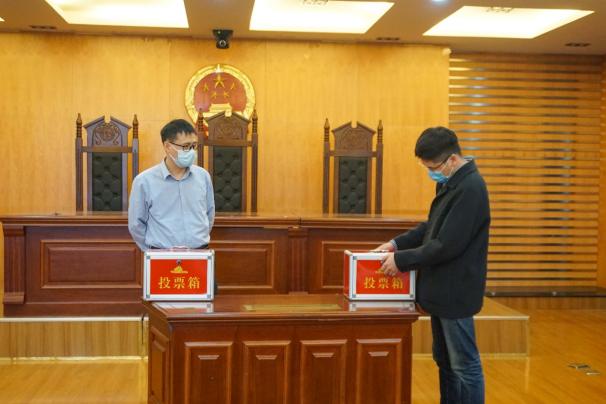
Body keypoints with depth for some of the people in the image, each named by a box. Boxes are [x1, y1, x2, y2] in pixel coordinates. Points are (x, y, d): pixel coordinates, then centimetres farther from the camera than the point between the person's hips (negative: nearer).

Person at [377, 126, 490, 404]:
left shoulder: (470, 188, -21)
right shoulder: (450, 183, 9)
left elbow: (447, 245, -25)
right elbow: (432, 227, 19)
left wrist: (402, 260, -17)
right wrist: (398, 243, 6)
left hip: (455, 293, -10)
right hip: (442, 290, 10)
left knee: (465, 365, 2)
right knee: (444, 361, 18)